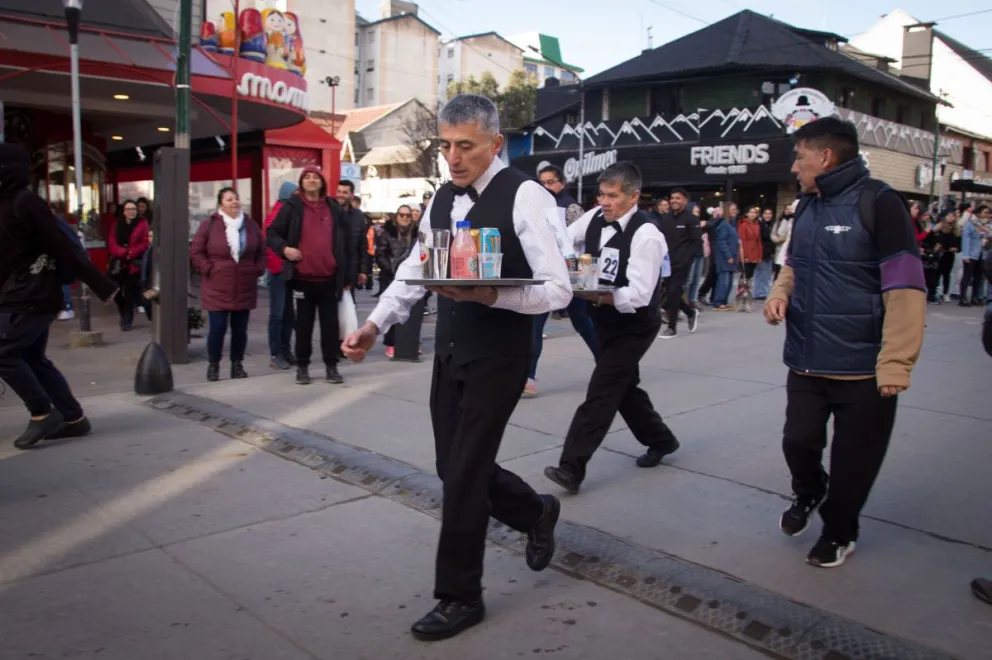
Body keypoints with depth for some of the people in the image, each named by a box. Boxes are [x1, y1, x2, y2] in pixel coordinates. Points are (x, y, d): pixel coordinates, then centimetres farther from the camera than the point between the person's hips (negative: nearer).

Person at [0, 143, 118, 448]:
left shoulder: (25, 203, -14)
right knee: (33, 358, 12)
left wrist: (103, 287, -19)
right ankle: (74, 418, 16)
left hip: (29, 299, -10)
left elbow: (65, 249, -18)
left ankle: (42, 414, 1)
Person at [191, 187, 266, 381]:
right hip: (217, 289, -3)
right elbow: (196, 252, 0)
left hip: (244, 289, 3)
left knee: (240, 329, 8)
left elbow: (261, 251, 15)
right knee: (217, 328, -3)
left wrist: (258, 270, 4)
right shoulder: (209, 225, -3)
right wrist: (209, 270, -8)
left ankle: (237, 364, 19)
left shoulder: (251, 225, 7)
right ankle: (213, 365, 12)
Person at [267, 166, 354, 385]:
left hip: (329, 278, 2)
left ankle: (331, 366, 16)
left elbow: (347, 241, 10)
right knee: (304, 324, 8)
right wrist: (284, 248, -15)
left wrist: (348, 275, 7)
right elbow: (272, 232, 6)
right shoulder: (292, 207, 1)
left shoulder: (333, 208, 8)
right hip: (303, 277, -1)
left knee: (330, 323, 6)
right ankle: (302, 366, 18)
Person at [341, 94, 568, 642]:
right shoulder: (442, 197, 8)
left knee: (463, 474, -2)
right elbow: (414, 269, 16)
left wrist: (489, 294, -33)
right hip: (449, 353, 7)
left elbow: (557, 290, -19)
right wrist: (375, 324, 5)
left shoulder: (525, 196, -14)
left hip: (498, 359, -7)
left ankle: (460, 596, 19)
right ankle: (536, 512, 43)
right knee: (454, 466, 15)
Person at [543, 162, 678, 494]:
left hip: (634, 326, -8)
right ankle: (660, 439, 40)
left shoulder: (646, 235, -25)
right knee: (623, 387, 19)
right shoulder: (595, 218, -4)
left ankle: (571, 467, -8)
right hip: (605, 321, 8)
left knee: (601, 391, -10)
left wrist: (594, 296, -43)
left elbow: (638, 296, -31)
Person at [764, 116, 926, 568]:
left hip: (863, 367, -5)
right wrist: (780, 293, 0)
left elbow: (904, 290, -17)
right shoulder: (807, 207, 9)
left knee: (853, 459, 9)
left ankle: (839, 532, 32)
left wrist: (895, 363, -20)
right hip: (806, 361, 5)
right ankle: (808, 495, 39)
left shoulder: (878, 203, -14)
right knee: (799, 440, 7)